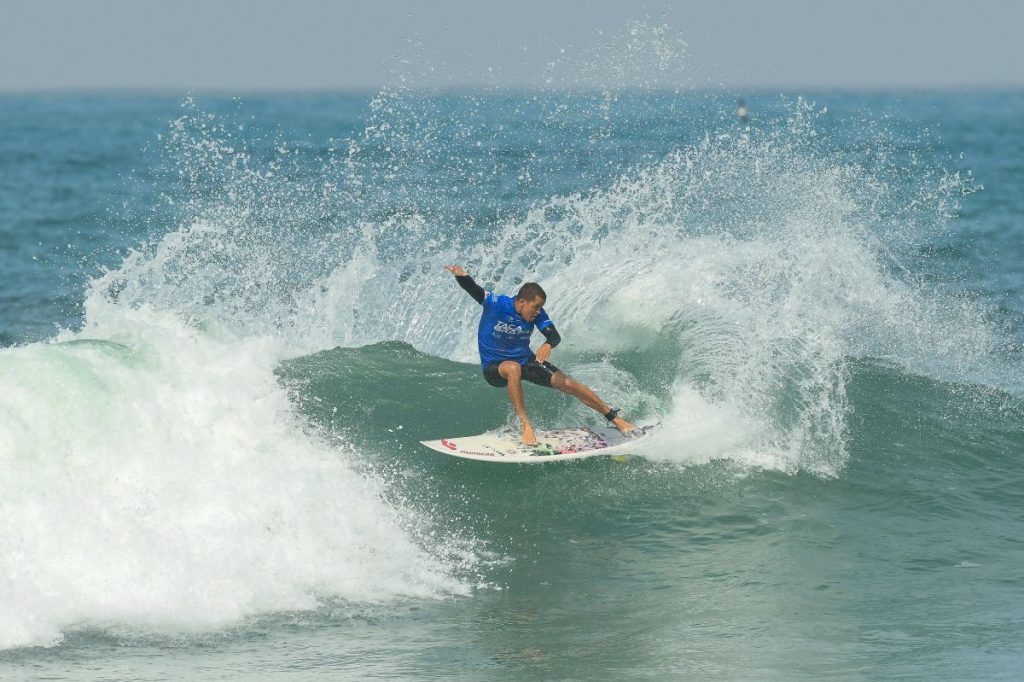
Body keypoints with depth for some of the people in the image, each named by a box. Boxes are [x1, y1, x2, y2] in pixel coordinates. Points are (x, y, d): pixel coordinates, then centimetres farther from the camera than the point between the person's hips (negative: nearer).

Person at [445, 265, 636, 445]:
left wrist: (548, 345, -43)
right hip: (494, 368, -4)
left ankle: (614, 418, 9)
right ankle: (525, 425, -36)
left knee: (568, 384, -6)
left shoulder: (537, 313, -10)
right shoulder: (497, 304, -22)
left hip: (526, 360, 4)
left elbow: (554, 335, -18)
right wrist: (462, 276, -56)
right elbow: (472, 289, -32)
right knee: (513, 368, -41)